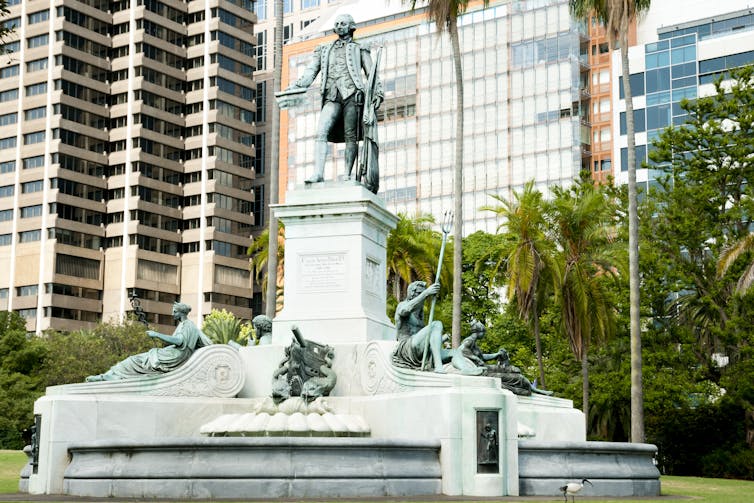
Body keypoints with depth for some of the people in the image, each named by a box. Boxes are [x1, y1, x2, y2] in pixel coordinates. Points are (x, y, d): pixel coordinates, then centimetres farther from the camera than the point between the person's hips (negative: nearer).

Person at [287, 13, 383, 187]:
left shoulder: (359, 49, 21)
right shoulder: (324, 49, 28)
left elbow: (372, 73, 12)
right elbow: (310, 72, 20)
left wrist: (378, 92, -6)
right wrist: (295, 87, 4)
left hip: (352, 94, -2)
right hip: (331, 97, 2)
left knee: (350, 136, -9)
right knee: (321, 132, -18)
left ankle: (347, 176, -9)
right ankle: (318, 173, -26)